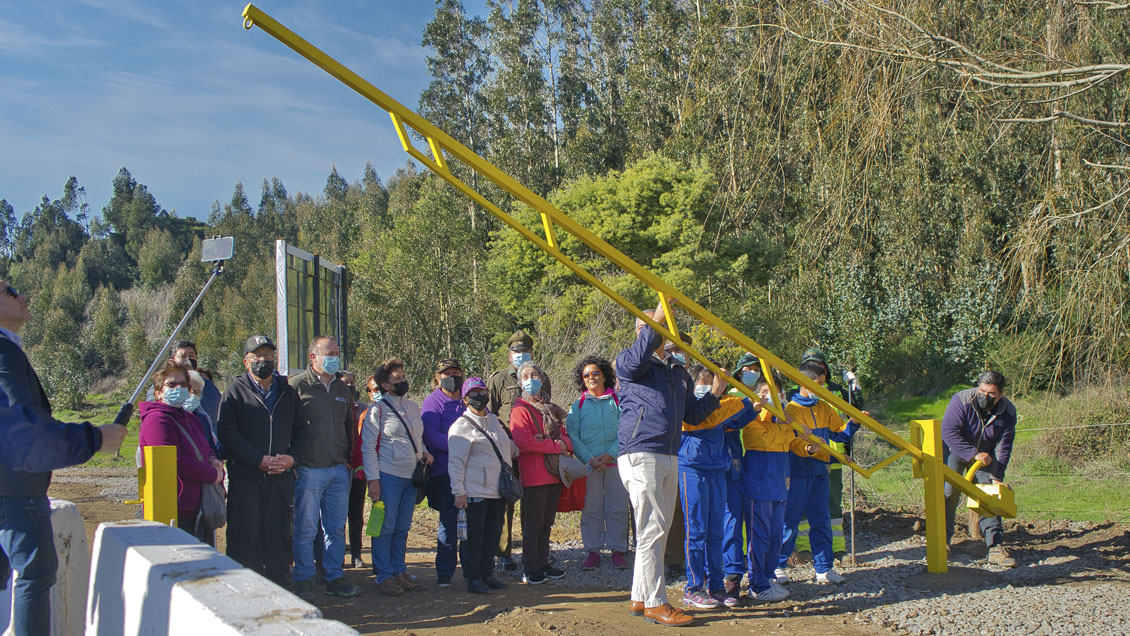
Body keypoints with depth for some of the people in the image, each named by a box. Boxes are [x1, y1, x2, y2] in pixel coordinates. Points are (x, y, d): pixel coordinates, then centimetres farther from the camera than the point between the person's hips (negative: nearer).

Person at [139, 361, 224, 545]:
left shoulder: (190, 418, 19)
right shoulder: (157, 420, -12)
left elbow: (205, 448, 30)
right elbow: (174, 461, -19)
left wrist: (212, 460, 4)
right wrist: (213, 474, -11)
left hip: (197, 508, 9)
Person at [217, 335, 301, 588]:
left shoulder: (288, 393, 15)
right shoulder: (235, 391, 4)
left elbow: (300, 431, 14)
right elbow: (227, 433, -6)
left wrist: (292, 457, -5)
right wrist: (259, 460, -14)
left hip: (282, 477, 3)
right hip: (246, 478, -3)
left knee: (280, 534, 7)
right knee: (244, 536, -1)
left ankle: (280, 585, 16)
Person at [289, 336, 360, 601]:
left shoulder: (342, 389, 14)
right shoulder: (297, 386, -4)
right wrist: (291, 461, -8)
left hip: (339, 470, 5)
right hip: (308, 470, -5)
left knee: (336, 528, 10)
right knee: (305, 529, 0)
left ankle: (335, 578, 19)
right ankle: (303, 581, 11)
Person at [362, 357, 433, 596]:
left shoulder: (413, 406, 14)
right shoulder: (378, 408, -5)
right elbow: (368, 445, -8)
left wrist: (423, 452, 5)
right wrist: (373, 479, -13)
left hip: (411, 476, 6)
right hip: (388, 475, -6)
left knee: (402, 528, 11)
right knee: (385, 528, -2)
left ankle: (399, 573, 20)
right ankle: (384, 577, 7)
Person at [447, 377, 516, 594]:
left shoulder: (494, 420, 16)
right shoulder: (462, 426, -7)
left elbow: (509, 447, 34)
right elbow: (456, 461, -11)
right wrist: (458, 492, -15)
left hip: (498, 491, 7)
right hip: (474, 493, -7)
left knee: (492, 535, 12)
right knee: (473, 537, -1)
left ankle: (487, 574, 23)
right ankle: (473, 579, 9)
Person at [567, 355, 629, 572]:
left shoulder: (617, 401, 5)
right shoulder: (578, 405, 8)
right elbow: (573, 435, 1)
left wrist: (611, 454, -14)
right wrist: (589, 459, -11)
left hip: (615, 461, 0)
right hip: (589, 464, 0)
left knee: (617, 507, 1)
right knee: (591, 508, 2)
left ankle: (617, 550, 8)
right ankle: (593, 552, 9)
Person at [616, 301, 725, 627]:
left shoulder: (679, 373, 21)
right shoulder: (628, 363, 1)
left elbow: (693, 415, 22)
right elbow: (637, 357, -25)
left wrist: (715, 392, 10)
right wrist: (656, 319, -26)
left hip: (669, 458, 8)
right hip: (641, 455, -8)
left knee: (658, 532, 11)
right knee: (652, 531, -8)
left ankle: (640, 598, 21)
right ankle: (655, 603, -1)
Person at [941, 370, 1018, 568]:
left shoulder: (1008, 411, -15)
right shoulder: (962, 400, -27)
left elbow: (1003, 447, -10)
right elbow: (948, 431, -31)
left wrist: (997, 477, -17)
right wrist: (973, 454, -35)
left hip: (984, 455, 3)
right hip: (955, 451, -3)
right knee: (948, 492, -14)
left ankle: (995, 547, -3)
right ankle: (942, 541, -4)